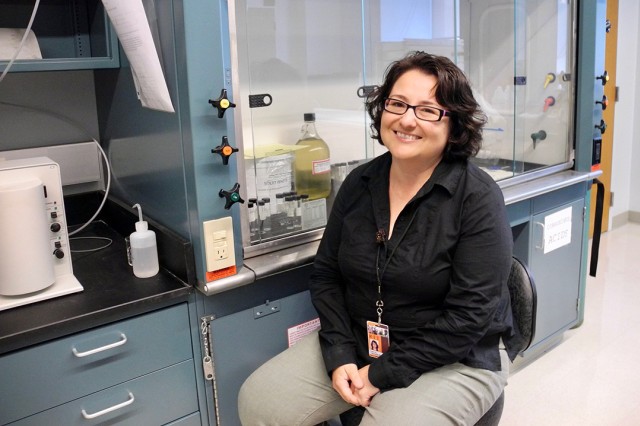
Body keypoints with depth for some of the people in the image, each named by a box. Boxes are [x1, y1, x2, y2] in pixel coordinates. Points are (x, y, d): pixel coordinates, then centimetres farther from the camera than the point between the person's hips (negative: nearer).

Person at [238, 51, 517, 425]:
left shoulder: (478, 198, -16)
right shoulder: (360, 183, 0)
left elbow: (470, 314, -18)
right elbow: (326, 274, 4)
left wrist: (384, 374, -17)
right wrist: (339, 356, -10)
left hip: (455, 360, -4)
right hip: (356, 343, 5)